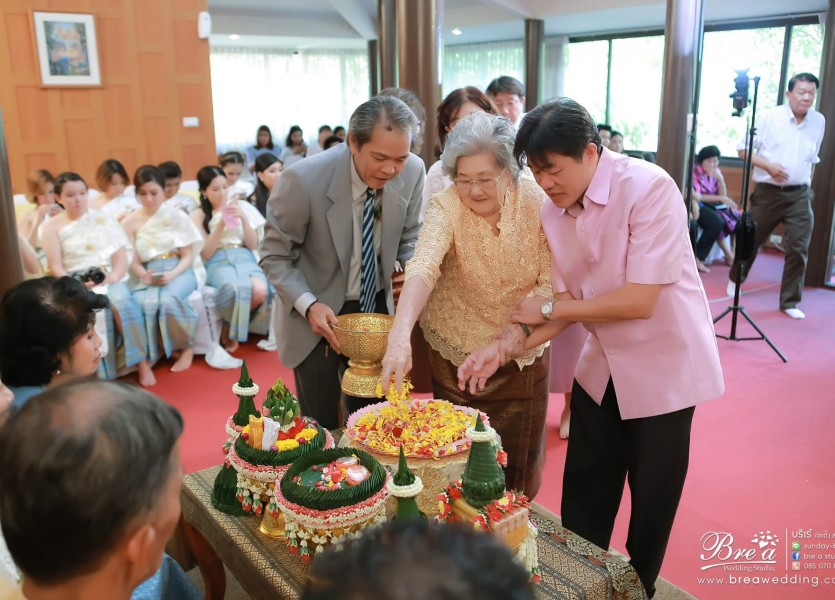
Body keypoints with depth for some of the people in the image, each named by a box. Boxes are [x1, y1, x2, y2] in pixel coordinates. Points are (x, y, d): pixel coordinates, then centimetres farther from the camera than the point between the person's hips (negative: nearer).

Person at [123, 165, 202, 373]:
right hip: (148, 276, 1)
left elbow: (188, 255, 2)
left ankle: (185, 348, -11)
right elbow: (133, 262, 6)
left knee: (169, 299, -35)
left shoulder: (176, 215, 6)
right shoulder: (130, 223, 9)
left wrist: (172, 274, -17)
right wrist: (143, 275, -18)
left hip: (178, 271, -1)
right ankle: (147, 355, -13)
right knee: (143, 303, -34)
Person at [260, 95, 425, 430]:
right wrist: (308, 305, -26)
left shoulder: (413, 172, -14)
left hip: (378, 308, 3)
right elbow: (275, 256, -12)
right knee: (322, 430, 7)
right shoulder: (304, 180, -25)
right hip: (318, 315, -3)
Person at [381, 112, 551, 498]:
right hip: (456, 354, -1)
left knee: (519, 463, 17)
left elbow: (551, 283, -16)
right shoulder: (446, 206, -19)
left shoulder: (537, 202, -16)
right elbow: (422, 266, -36)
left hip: (523, 354, 1)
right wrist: (400, 335, -52)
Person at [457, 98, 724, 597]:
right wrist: (506, 347, -14)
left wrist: (549, 308, -18)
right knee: (583, 498, 15)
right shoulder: (554, 214, -5)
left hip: (663, 368, -5)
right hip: (602, 368, 5)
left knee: (652, 498, 13)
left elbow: (640, 299, -27)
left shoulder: (648, 188, -24)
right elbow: (570, 303, -1)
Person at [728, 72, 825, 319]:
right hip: (768, 192, -2)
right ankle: (736, 279, 38)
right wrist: (768, 166, -18)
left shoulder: (819, 121, 5)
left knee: (799, 248, -4)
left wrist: (807, 183, 14)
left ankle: (790, 302, 6)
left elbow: (813, 158, 17)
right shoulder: (769, 117, -8)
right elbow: (743, 149, -6)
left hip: (800, 195, 2)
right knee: (751, 239, 12)